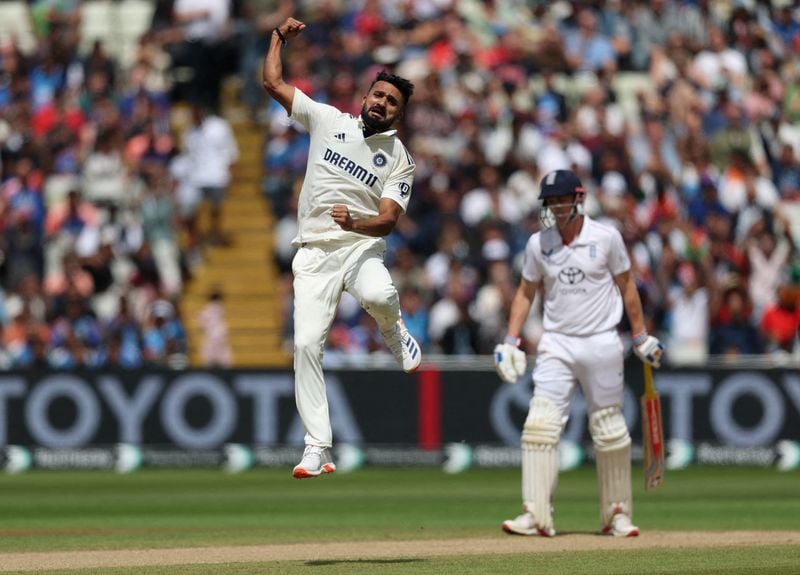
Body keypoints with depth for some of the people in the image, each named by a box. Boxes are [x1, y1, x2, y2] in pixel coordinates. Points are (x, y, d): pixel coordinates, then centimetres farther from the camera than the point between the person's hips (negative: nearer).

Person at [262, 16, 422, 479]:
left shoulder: (400, 159, 2)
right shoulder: (328, 120, 8)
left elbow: (389, 219, -9)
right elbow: (274, 82, 12)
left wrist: (357, 223, -28)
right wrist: (280, 37, 10)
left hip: (362, 246, -2)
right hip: (315, 252, 2)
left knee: (379, 295, -37)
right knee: (307, 342, -12)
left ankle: (394, 331, 3)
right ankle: (318, 448, -8)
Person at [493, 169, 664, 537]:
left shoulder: (606, 238, -3)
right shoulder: (538, 244, 3)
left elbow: (626, 286, 6)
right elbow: (526, 293, 12)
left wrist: (641, 337, 6)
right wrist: (511, 340, 2)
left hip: (602, 344, -2)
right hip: (556, 344, 2)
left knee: (610, 431, 3)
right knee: (541, 424, -12)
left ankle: (617, 513, 17)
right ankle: (536, 515, -14)